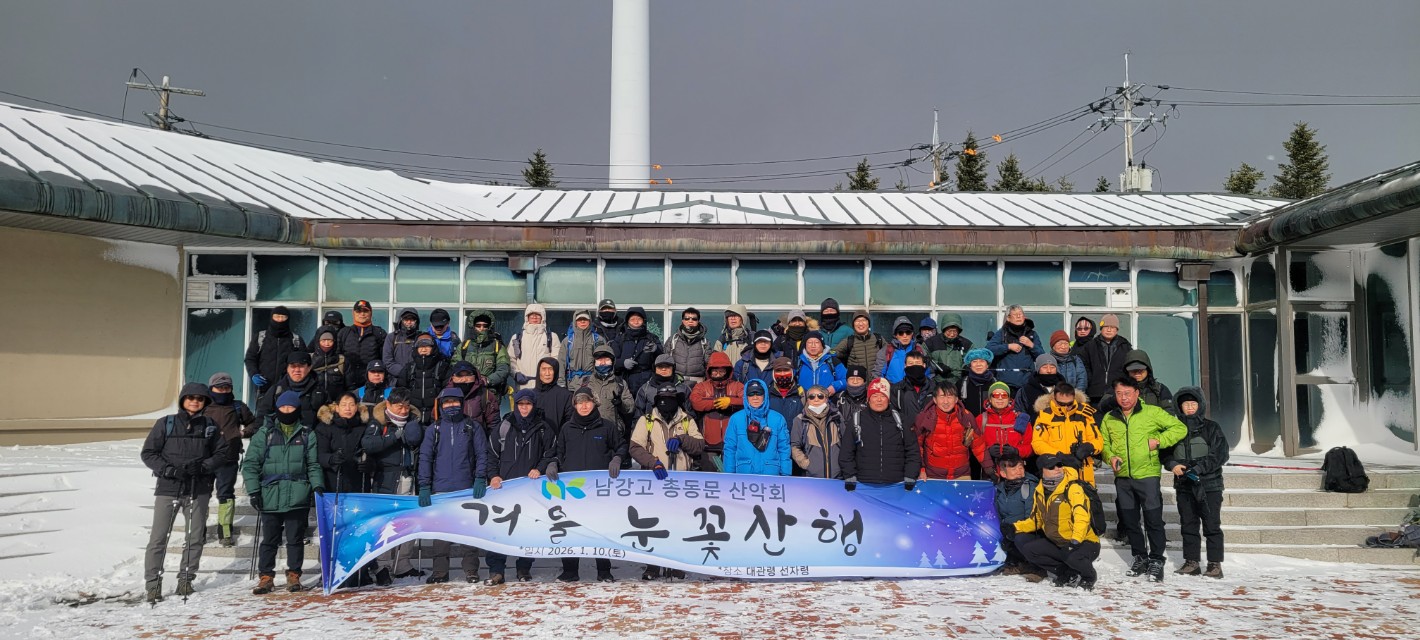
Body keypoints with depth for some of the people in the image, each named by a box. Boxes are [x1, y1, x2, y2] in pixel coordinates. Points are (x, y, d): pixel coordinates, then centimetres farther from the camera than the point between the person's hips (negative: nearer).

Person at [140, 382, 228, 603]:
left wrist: (202, 466, -10)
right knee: (158, 538, -3)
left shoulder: (211, 426, 7)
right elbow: (148, 453, 3)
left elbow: (223, 453, 8)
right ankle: (152, 584, 6)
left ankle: (185, 581, 20)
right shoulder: (166, 424, 2)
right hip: (168, 488, -2)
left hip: (199, 490, 2)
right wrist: (168, 470, -12)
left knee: (195, 538, 7)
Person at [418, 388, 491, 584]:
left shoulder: (473, 427, 9)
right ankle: (440, 572, 10)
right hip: (440, 489, 1)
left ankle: (471, 571, 6)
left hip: (467, 488, -1)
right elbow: (425, 458, 7)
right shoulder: (434, 429, 12)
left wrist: (480, 479, -9)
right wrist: (424, 487, -2)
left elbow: (482, 455, 4)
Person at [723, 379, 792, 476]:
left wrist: (786, 475, -2)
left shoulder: (777, 419, 5)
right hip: (744, 473, 0)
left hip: (771, 473, 0)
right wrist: (729, 475, 0)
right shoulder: (736, 419, 5)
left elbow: (784, 449, 4)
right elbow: (730, 448, 6)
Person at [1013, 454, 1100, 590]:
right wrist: (1015, 527, 1)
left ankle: (1089, 577, 0)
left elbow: (1081, 515, -30)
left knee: (1073, 557, -37)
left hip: (1084, 543, -7)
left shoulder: (1073, 488, -16)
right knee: (1026, 548, -9)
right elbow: (1035, 520, 16)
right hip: (1056, 543, 7)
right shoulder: (1040, 491, 5)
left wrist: (1076, 539, -44)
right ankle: (1068, 574, 1)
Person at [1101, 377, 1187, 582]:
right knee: (1129, 520, 11)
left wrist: (1158, 441, -11)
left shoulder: (1152, 412, -2)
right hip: (1122, 477, 4)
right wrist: (1110, 456, -2)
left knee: (1153, 519, -4)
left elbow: (1180, 428, -1)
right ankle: (1140, 558, 25)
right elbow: (1103, 442, 18)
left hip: (1147, 474, -4)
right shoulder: (1109, 418, 9)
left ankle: (1156, 560, 8)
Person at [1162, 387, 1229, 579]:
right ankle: (1191, 562, 16)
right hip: (1184, 485, 4)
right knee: (1188, 525, 8)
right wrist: (1173, 465, -11)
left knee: (1212, 525, -2)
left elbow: (1220, 455, -8)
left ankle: (1215, 564, 4)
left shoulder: (1211, 428, 0)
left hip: (1209, 485, -4)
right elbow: (1166, 452, 10)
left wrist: (1198, 468, -18)